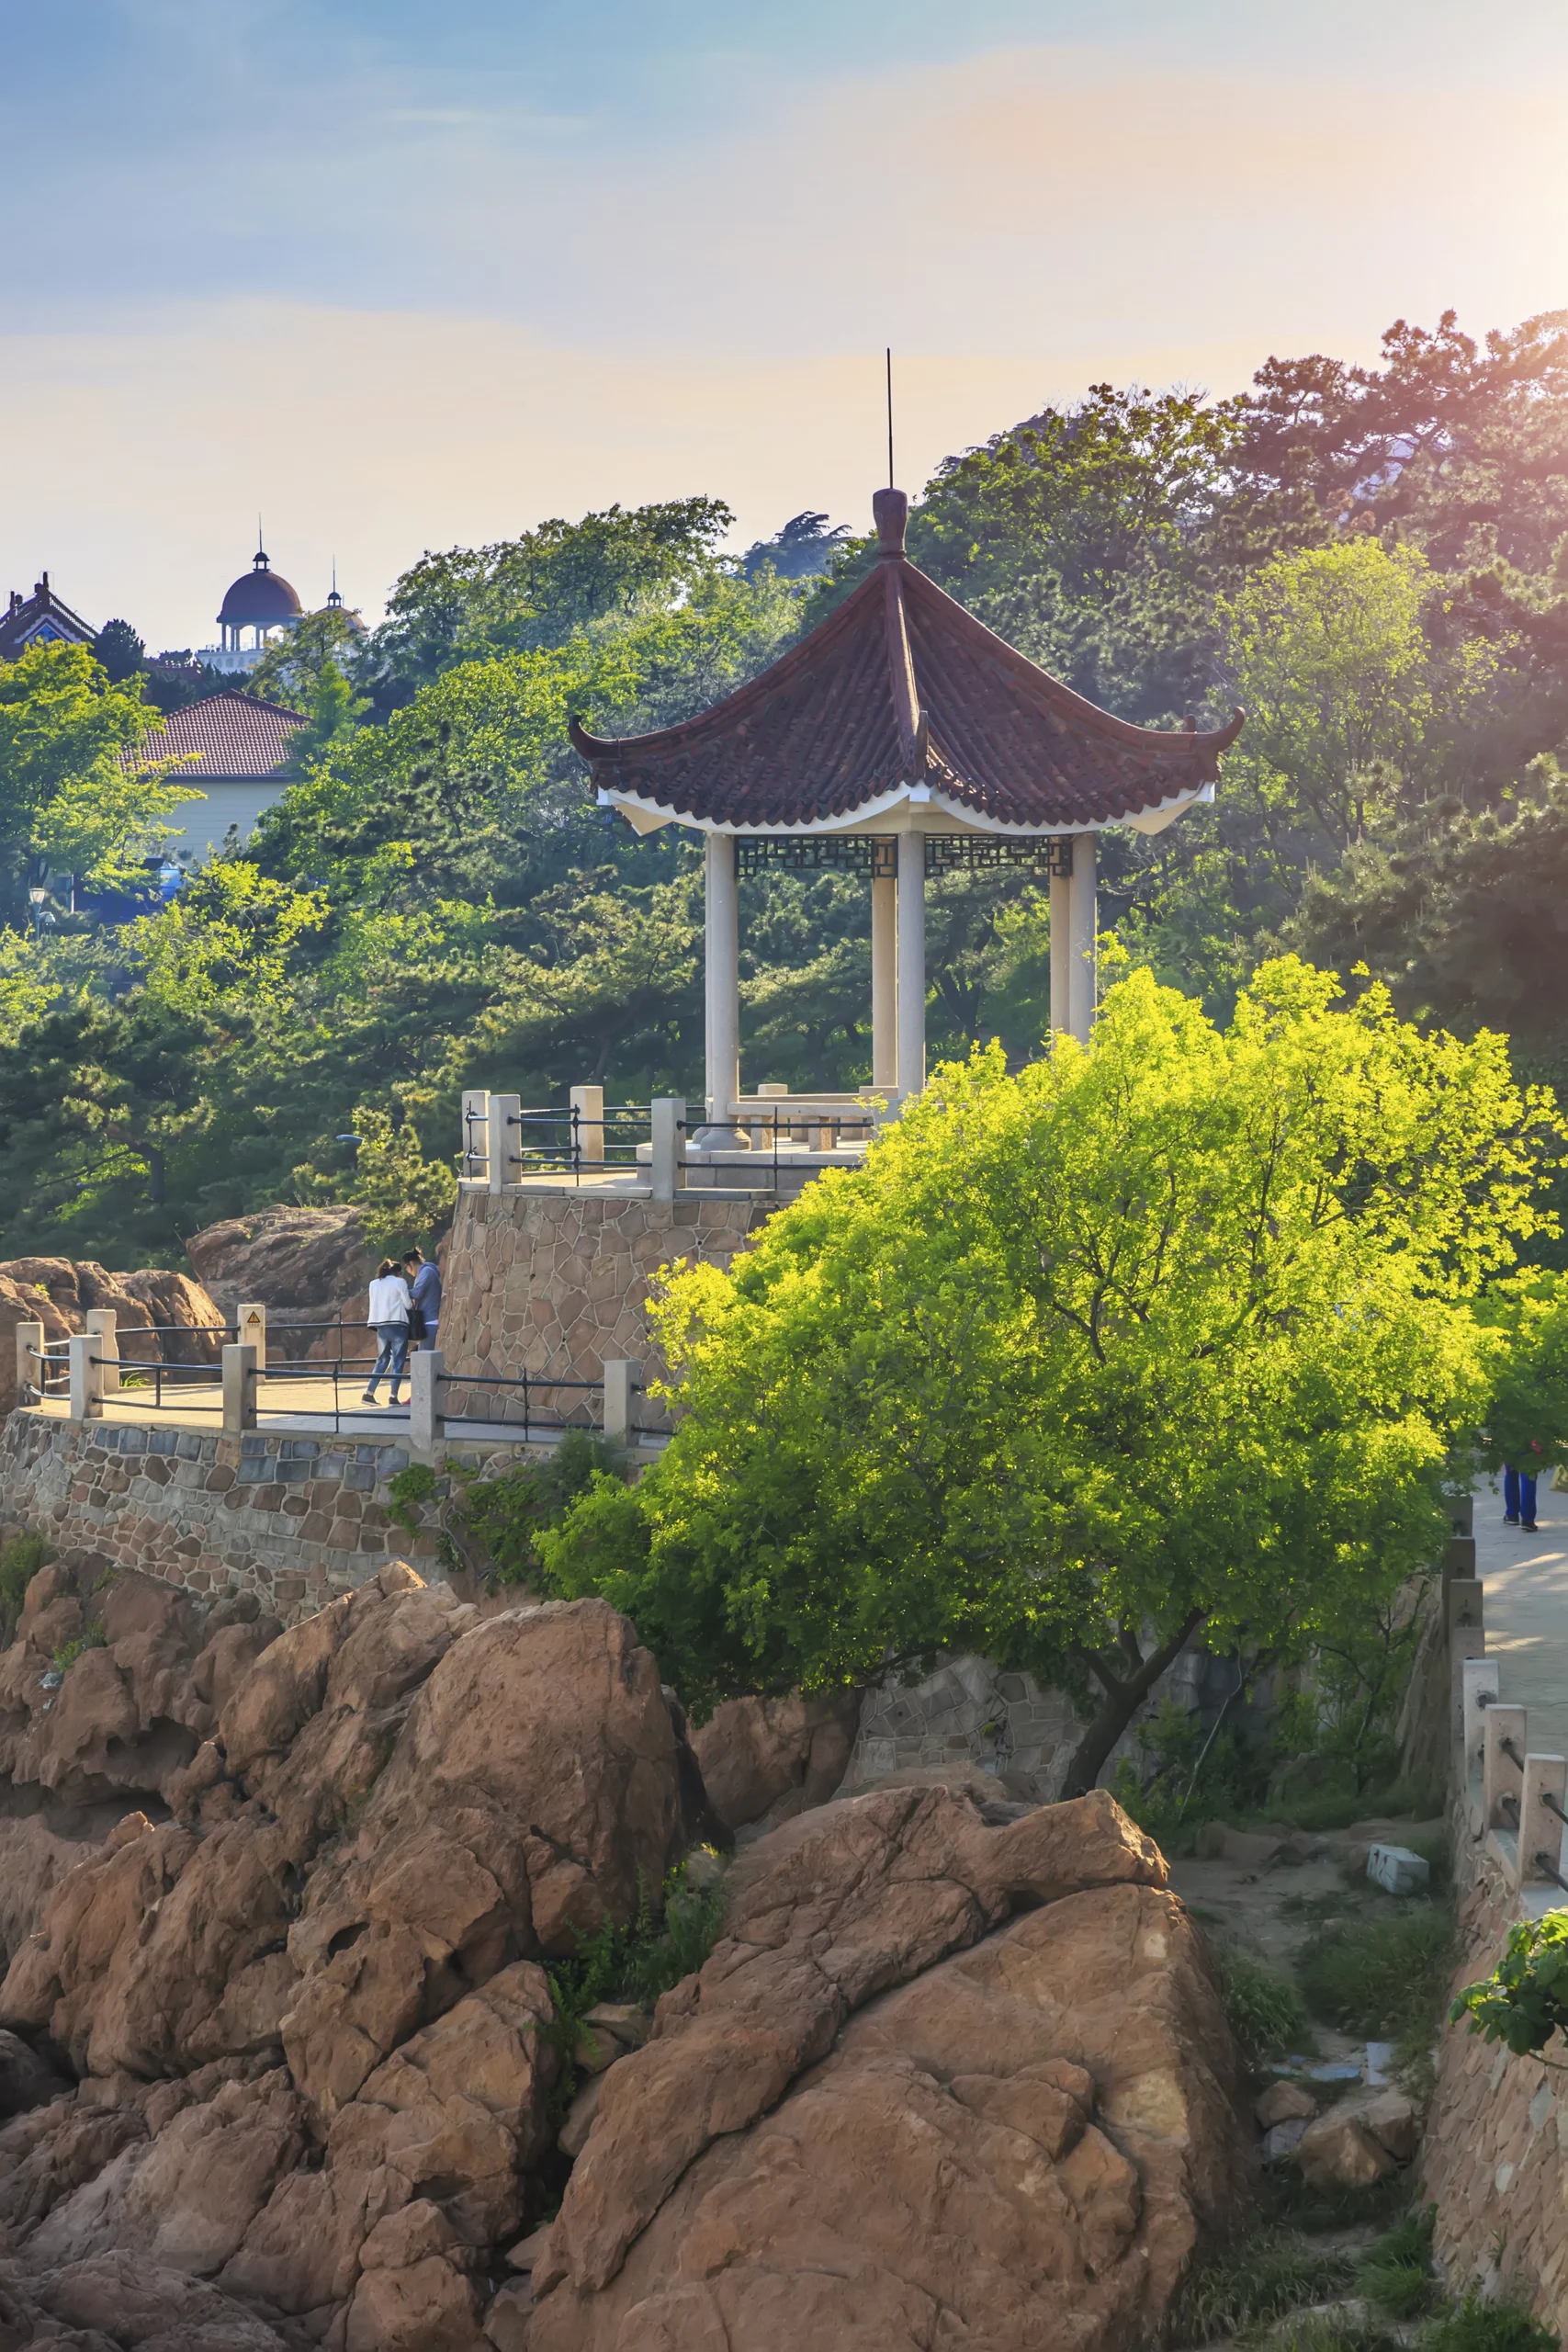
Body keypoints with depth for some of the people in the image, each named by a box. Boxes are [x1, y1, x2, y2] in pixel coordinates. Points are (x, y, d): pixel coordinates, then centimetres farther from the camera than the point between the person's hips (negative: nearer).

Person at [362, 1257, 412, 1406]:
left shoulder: (374, 1284, 13)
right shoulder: (399, 1282, -2)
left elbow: (375, 1304, 15)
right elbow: (408, 1304, -2)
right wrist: (413, 1302, 19)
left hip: (381, 1326, 5)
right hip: (397, 1325, -5)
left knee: (382, 1360, 14)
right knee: (398, 1361, -1)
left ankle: (369, 1393, 6)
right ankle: (393, 1396, -7)